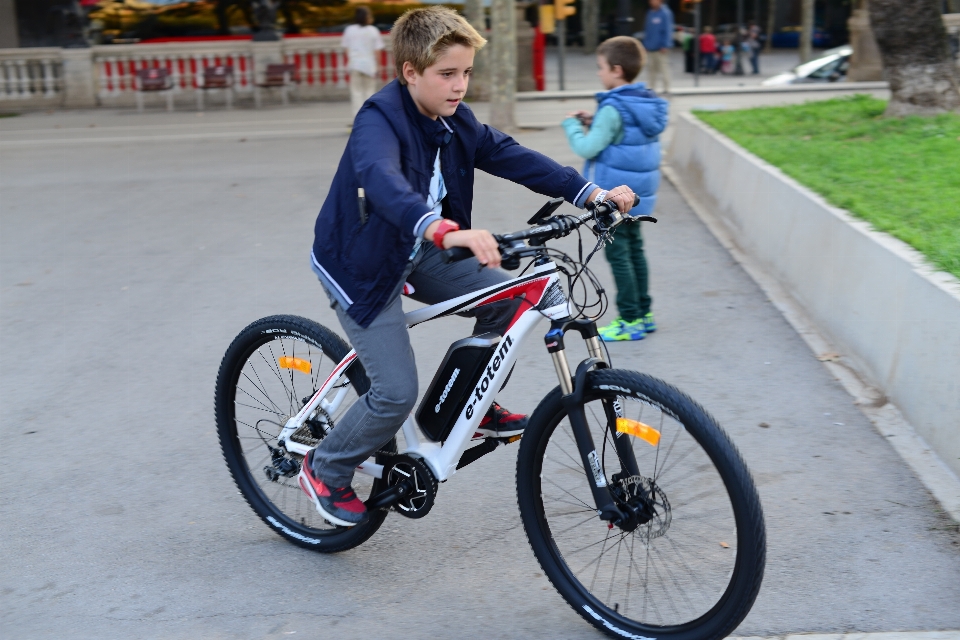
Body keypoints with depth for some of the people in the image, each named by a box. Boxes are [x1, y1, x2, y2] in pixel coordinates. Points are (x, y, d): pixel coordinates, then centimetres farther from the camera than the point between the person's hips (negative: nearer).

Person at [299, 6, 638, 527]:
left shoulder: (455, 120, -3)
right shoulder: (379, 121, -27)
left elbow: (512, 157, -8)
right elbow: (382, 182, -47)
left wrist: (593, 194, -19)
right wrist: (445, 231, -65)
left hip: (417, 253, 8)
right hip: (361, 264, -7)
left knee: (507, 298, -6)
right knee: (397, 394, -12)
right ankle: (325, 469, 13)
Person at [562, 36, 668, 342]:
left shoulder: (613, 109, -20)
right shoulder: (647, 102, 7)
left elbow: (587, 148, -21)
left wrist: (571, 125, -5)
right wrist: (594, 123, 8)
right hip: (640, 193, 9)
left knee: (618, 254, -1)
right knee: (634, 250, 18)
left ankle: (630, 320, 4)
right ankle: (644, 313, 26)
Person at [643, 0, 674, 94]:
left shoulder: (665, 13, -11)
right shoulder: (650, 13, 10)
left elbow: (668, 30, -15)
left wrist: (665, 46, -19)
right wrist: (646, 44, 9)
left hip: (661, 48, -7)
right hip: (651, 47, 7)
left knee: (664, 68, -2)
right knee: (652, 69, 12)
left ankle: (666, 89, 5)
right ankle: (652, 89, 20)